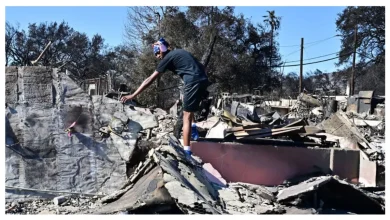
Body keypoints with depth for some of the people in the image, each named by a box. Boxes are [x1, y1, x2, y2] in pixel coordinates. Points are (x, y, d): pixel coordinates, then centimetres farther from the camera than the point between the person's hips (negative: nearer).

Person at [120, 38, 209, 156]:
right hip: (203, 80, 8)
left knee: (186, 117, -2)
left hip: (194, 82, -8)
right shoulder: (178, 52, 25)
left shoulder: (167, 58, 3)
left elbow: (150, 80, 0)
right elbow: (199, 66, 26)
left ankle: (187, 151, -4)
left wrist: (132, 95, 2)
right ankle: (193, 128, 24)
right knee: (186, 100, 33)